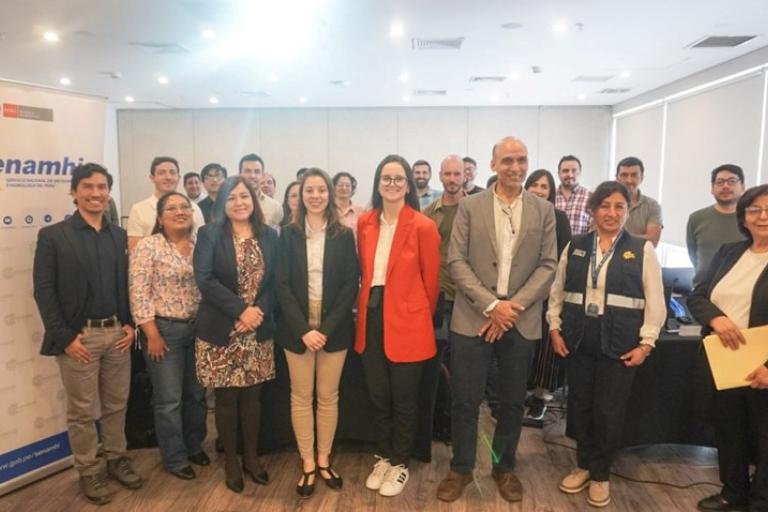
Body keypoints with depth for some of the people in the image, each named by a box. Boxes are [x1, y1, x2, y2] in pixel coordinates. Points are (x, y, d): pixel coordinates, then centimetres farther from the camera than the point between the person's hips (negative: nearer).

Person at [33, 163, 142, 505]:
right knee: (82, 411, 8)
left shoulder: (120, 236, 9)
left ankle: (116, 459, 31)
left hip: (117, 333, 4)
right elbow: (43, 291, -6)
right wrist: (64, 337, -11)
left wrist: (130, 324, 1)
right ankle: (89, 472, 24)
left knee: (116, 404, 14)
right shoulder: (52, 236, -3)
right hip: (78, 336, -3)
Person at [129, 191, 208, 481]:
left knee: (197, 394, 16)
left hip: (199, 328, 5)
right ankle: (175, 458, 24)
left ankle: (194, 445, 36)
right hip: (164, 329, -4)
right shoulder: (147, 247, -10)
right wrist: (152, 334, -14)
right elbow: (139, 294, -12)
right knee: (169, 399, 6)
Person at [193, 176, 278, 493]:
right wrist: (241, 310, -18)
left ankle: (251, 457, 27)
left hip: (259, 331, 2)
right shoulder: (209, 235, -2)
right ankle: (231, 461, 24)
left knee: (252, 395, 11)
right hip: (221, 331, -2)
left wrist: (259, 312, -13)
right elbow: (204, 279, -13)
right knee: (226, 397, 7)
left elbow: (275, 282, 2)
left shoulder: (270, 236, 6)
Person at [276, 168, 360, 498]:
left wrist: (327, 328, -12)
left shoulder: (344, 235, 2)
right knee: (301, 397, 7)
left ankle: (324, 461, 25)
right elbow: (282, 285, -3)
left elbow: (351, 284, -3)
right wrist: (303, 329, -13)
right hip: (297, 328, 0)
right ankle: (307, 465, 21)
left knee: (328, 397, 9)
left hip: (334, 328, 0)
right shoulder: (288, 234, 2)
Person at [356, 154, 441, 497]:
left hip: (406, 322, -4)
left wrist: (419, 315, 5)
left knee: (403, 399, 10)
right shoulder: (365, 223, 3)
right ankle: (383, 457, 36)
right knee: (377, 396, 15)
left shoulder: (423, 227, -11)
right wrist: (365, 306, 10)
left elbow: (430, 280, -3)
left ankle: (400, 464, 30)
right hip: (371, 318, 4)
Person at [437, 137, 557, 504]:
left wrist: (513, 307, -11)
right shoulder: (470, 206, 1)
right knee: (464, 401, 6)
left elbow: (547, 266, 1)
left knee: (512, 402, 14)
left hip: (522, 322, 2)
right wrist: (491, 305, -14)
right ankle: (461, 469, 26)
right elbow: (456, 261, -5)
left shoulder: (543, 211, 5)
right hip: (473, 319, -1)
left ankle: (504, 468, 34)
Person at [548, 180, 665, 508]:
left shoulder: (642, 250, -1)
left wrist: (646, 343, -6)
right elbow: (557, 292, 9)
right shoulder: (575, 247, 5)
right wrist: (555, 329, 1)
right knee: (579, 407, 12)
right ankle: (583, 465, 33)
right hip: (578, 341, 2)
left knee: (609, 412, 5)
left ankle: (601, 475, 27)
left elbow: (655, 302, -2)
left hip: (620, 345, -2)